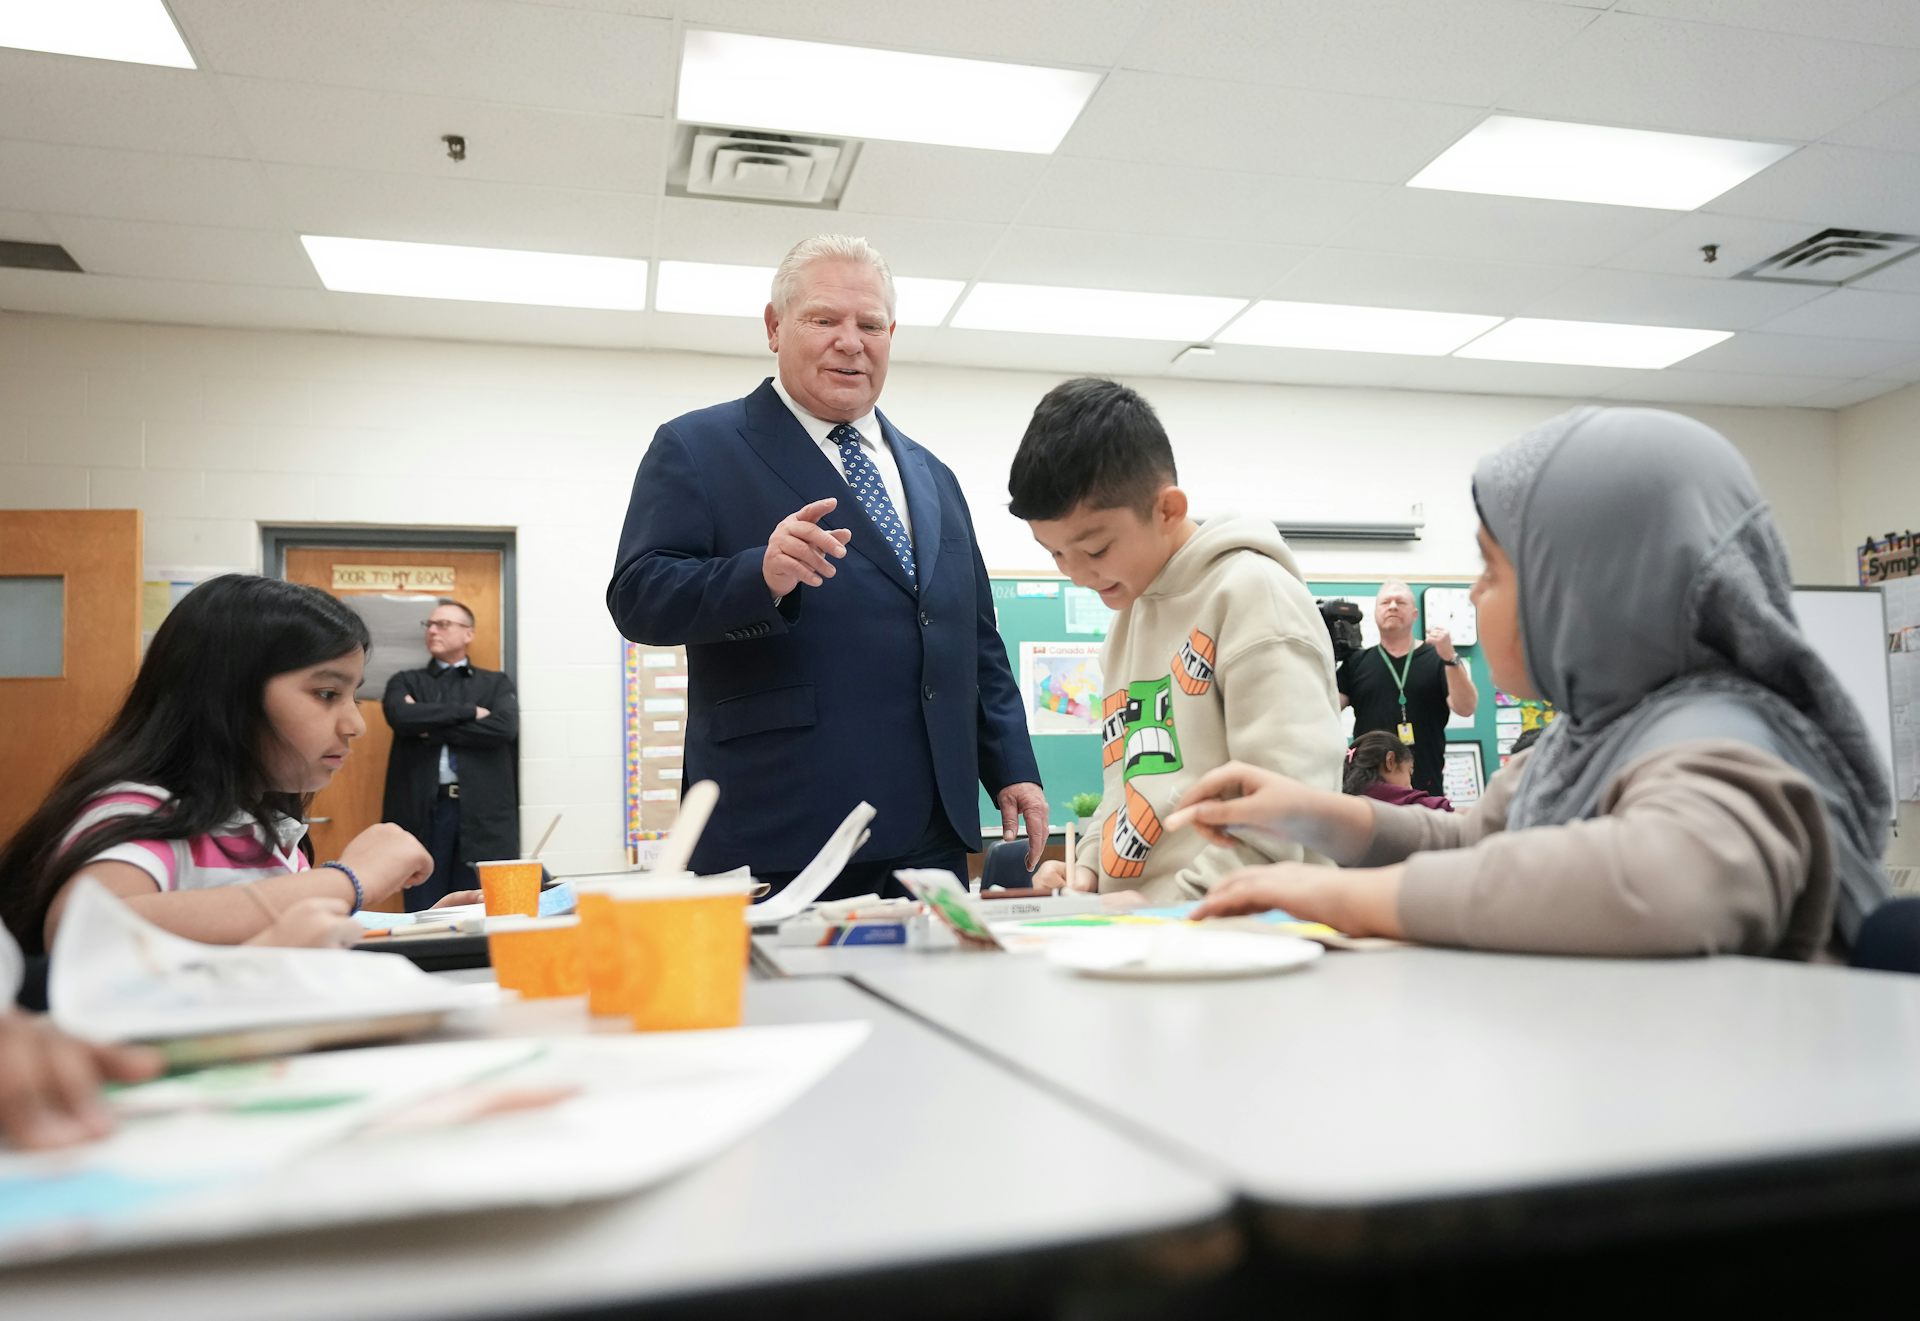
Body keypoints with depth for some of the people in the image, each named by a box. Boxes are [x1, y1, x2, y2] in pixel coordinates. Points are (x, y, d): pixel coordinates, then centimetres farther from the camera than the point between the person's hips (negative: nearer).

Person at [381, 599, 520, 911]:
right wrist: (468, 711, -7)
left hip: (482, 812, -1)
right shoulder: (406, 682, 16)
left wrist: (428, 726, -5)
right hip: (423, 811, 1)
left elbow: (504, 727, -8)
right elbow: (401, 716, -7)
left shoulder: (497, 683, 13)